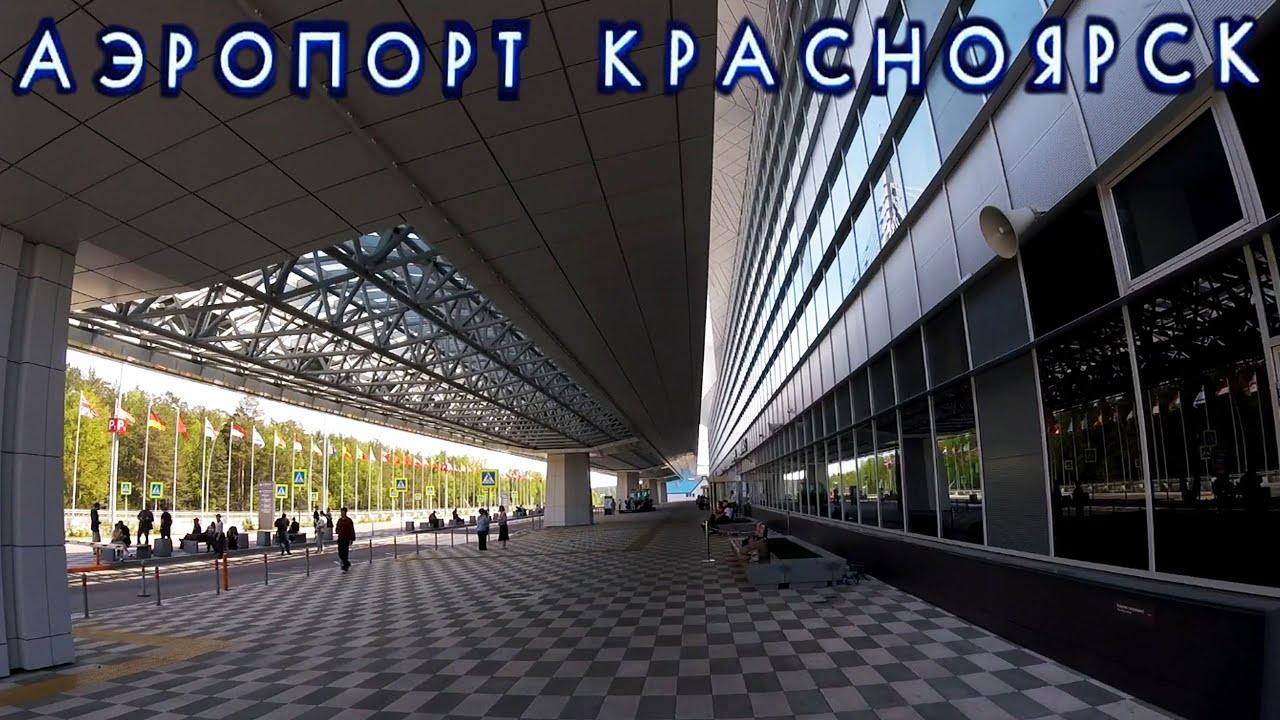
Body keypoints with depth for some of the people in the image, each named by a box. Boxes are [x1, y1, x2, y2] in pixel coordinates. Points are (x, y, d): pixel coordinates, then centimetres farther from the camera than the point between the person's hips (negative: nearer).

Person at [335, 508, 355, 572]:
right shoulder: (339, 520, 9)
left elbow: (352, 530, -8)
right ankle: (347, 564, 26)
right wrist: (338, 532, -3)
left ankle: (345, 567, 2)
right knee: (340, 553, 7)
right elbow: (337, 528, 20)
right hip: (340, 538, 6)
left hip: (346, 539, -6)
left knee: (345, 553, -6)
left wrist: (352, 539, -10)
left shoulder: (349, 520, -8)